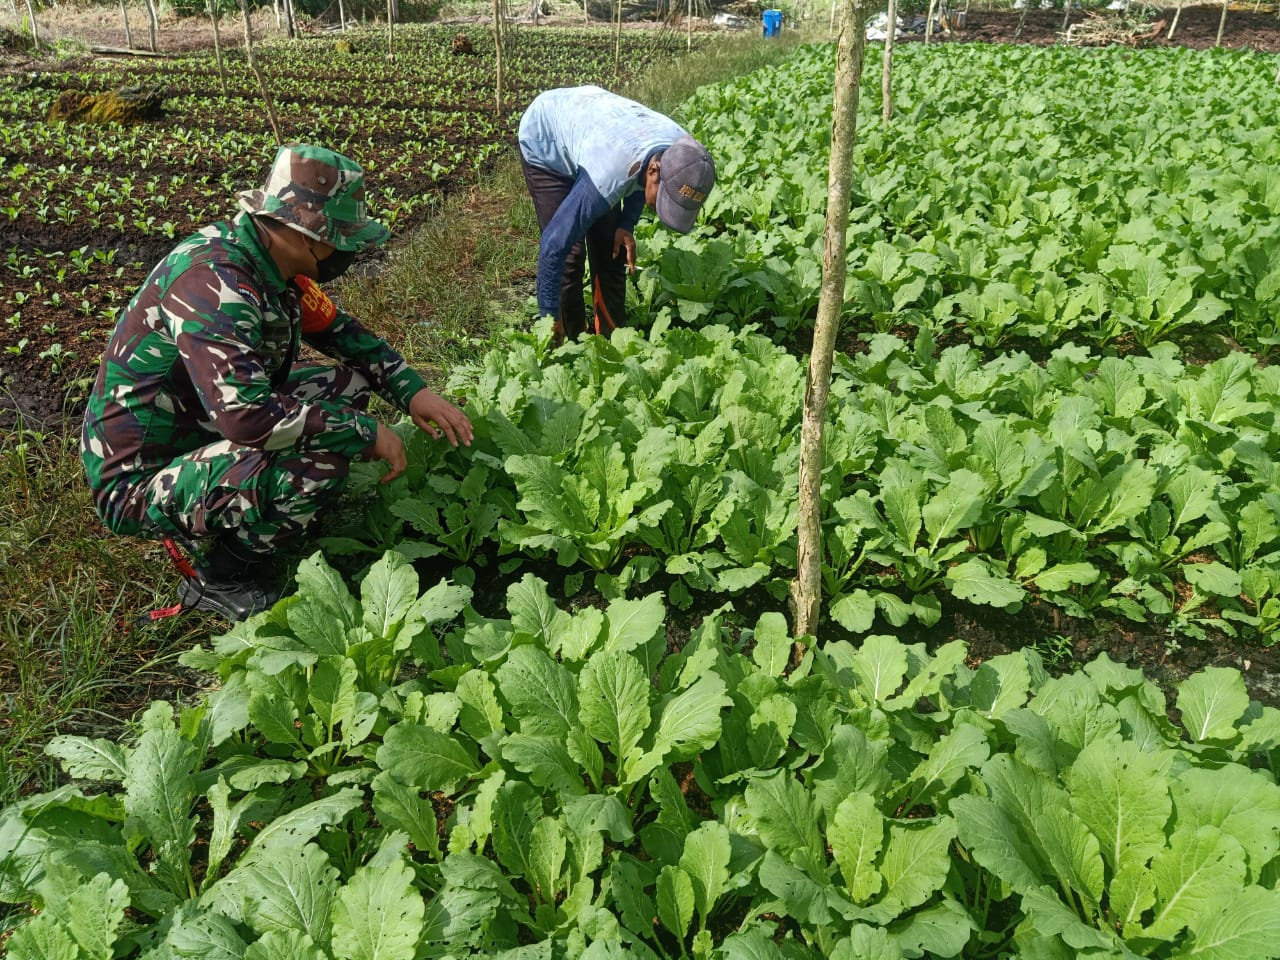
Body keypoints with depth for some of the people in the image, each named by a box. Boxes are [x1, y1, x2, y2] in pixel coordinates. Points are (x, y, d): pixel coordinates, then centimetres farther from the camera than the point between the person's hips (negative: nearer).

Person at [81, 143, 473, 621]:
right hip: (139, 480, -10)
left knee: (347, 384, 8)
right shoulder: (212, 281, -29)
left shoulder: (272, 262, -1)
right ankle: (220, 579, -4)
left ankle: (224, 524, 11)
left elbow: (337, 329, 13)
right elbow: (250, 417, -38)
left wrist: (413, 390, 0)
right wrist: (366, 432, -27)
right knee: (319, 461, -31)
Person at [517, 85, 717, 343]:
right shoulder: (607, 177, -45)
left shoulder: (682, 149, -25)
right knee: (568, 252, -14)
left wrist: (627, 224, -13)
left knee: (611, 250, 0)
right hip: (544, 143, -6)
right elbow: (554, 244, -38)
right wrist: (550, 318, -30)